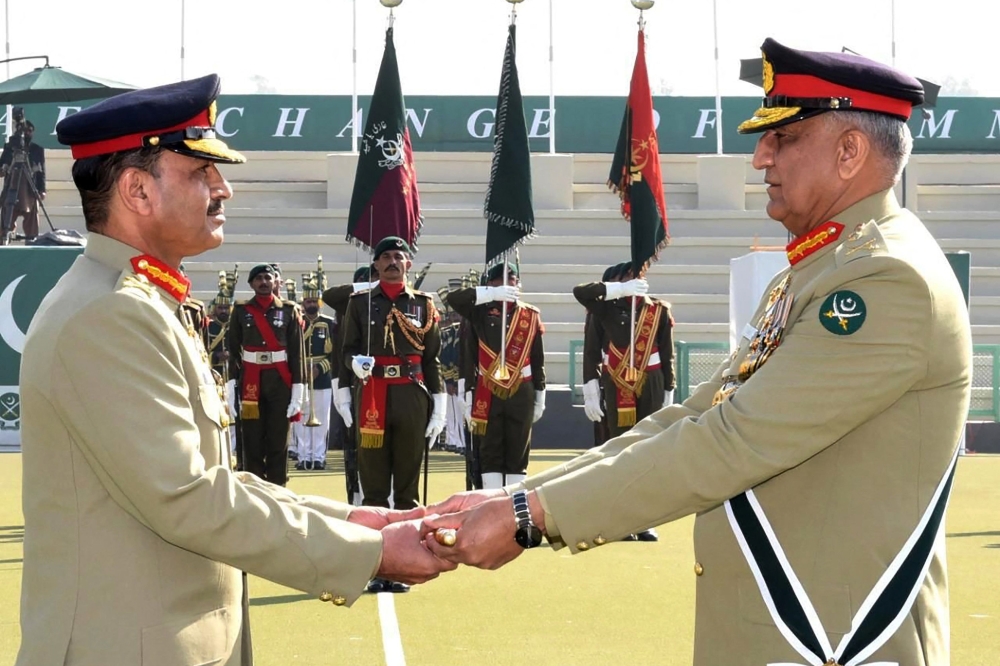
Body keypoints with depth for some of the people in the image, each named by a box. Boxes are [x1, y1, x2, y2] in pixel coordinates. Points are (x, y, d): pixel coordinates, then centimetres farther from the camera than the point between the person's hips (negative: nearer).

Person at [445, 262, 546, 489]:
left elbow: (538, 359, 10)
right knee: (490, 455, 1)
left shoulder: (531, 315, 7)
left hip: (521, 393, 1)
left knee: (518, 454, 4)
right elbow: (453, 298, -16)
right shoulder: (482, 312, 2)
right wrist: (492, 294, -23)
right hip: (488, 394, -1)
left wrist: (539, 397, 8)